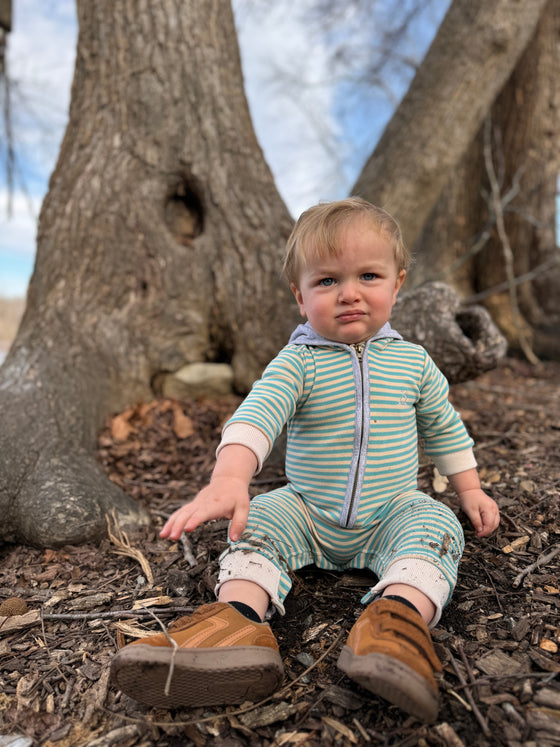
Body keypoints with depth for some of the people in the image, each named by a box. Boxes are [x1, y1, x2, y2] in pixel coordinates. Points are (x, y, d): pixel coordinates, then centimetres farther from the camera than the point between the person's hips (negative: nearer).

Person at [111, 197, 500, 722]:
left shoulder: (412, 361, 0)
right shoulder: (298, 362, -11)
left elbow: (443, 427, 15)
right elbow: (258, 412, -30)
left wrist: (469, 489, 15)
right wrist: (229, 478, -47)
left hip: (392, 512, 1)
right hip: (309, 514, 0)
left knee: (436, 525, -25)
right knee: (256, 522, -20)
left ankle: (397, 620, -42)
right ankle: (238, 621, -36)